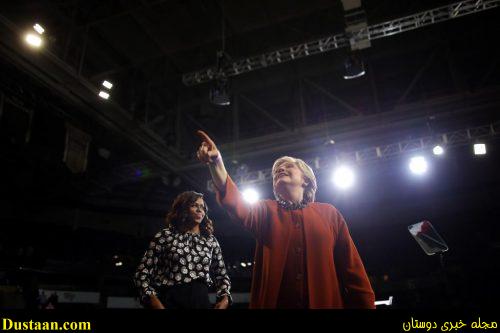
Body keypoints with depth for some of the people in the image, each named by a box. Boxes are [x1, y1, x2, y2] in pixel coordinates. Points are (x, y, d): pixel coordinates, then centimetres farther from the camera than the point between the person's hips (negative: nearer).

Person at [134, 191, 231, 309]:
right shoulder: (165, 236, 0)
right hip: (170, 301, -3)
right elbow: (142, 273, -2)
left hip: (201, 301, 3)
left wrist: (225, 298, -5)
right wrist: (154, 301, -16)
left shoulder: (211, 240, 8)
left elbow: (222, 275, 13)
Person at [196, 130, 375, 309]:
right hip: (275, 302, 1)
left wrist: (366, 304, -4)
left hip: (326, 303, 0)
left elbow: (352, 268, 4)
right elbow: (237, 206, -15)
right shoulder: (266, 210, 7)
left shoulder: (329, 213, 7)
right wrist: (217, 162, -30)